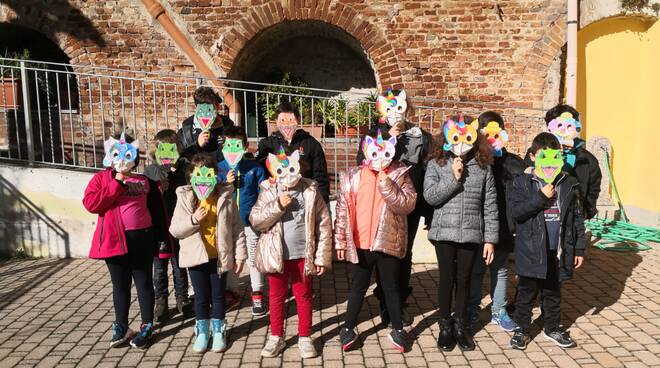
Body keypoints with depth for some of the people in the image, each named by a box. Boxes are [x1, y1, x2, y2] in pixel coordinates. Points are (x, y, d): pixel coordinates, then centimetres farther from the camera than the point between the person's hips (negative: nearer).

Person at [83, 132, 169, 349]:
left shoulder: (145, 181, 4)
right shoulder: (101, 179, 1)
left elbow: (156, 209, 8)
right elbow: (90, 204, -13)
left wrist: (160, 236, 6)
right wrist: (117, 185, -16)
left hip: (141, 239, 0)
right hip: (114, 240, 0)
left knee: (144, 283, 9)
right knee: (120, 285, 13)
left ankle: (147, 327, 20)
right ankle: (121, 326, 26)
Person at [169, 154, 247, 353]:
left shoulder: (225, 198, -7)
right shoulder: (185, 198, -5)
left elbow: (237, 228, -3)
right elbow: (174, 230, -4)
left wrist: (240, 254, -3)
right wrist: (193, 219, -20)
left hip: (219, 256, 0)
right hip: (196, 256, 1)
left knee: (218, 296, 13)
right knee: (201, 297, 13)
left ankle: (218, 331, 30)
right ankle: (202, 332, 30)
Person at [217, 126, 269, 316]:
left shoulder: (255, 167, -3)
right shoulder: (219, 168, 1)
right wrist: (226, 183, -14)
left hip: (250, 221, -2)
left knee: (254, 258, 5)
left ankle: (257, 295, 16)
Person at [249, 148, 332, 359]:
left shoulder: (311, 191, -7)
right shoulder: (268, 192, -4)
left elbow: (324, 224, -6)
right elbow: (255, 221, -10)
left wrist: (322, 257, -8)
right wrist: (277, 206, -22)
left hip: (303, 255, -1)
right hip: (276, 255, 1)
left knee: (303, 296, 12)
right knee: (276, 296, 14)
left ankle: (304, 337, 27)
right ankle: (276, 337, 30)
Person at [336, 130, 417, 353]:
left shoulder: (400, 175, -4)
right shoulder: (352, 177, -1)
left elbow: (408, 204, -15)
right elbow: (342, 210, 1)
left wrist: (387, 185, -25)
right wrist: (340, 241, 1)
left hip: (388, 243, -1)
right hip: (360, 245, 1)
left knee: (391, 288, 14)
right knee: (358, 287, 15)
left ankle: (398, 329, 29)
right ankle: (348, 328, 29)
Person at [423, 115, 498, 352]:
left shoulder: (483, 168, 2)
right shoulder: (437, 165, -1)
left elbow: (490, 206, 2)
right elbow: (430, 197, -11)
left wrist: (490, 239, 0)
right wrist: (454, 178, -16)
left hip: (471, 234, 1)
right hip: (444, 233, -1)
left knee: (464, 280, 10)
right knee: (447, 279, 6)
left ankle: (460, 325, 27)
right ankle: (445, 325, 23)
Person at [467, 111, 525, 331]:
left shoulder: (511, 162, 3)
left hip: (502, 226, 3)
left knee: (500, 269, 14)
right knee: (475, 269, 11)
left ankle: (499, 311, 28)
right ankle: (472, 309, 26)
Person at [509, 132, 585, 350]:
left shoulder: (569, 184, 3)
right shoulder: (522, 182, -6)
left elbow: (576, 218, 7)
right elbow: (515, 211, -17)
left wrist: (579, 248, 6)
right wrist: (541, 197, -22)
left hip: (558, 251, 3)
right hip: (531, 251, -3)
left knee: (553, 292, 18)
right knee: (527, 292, 9)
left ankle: (552, 328, 35)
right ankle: (522, 329, 25)